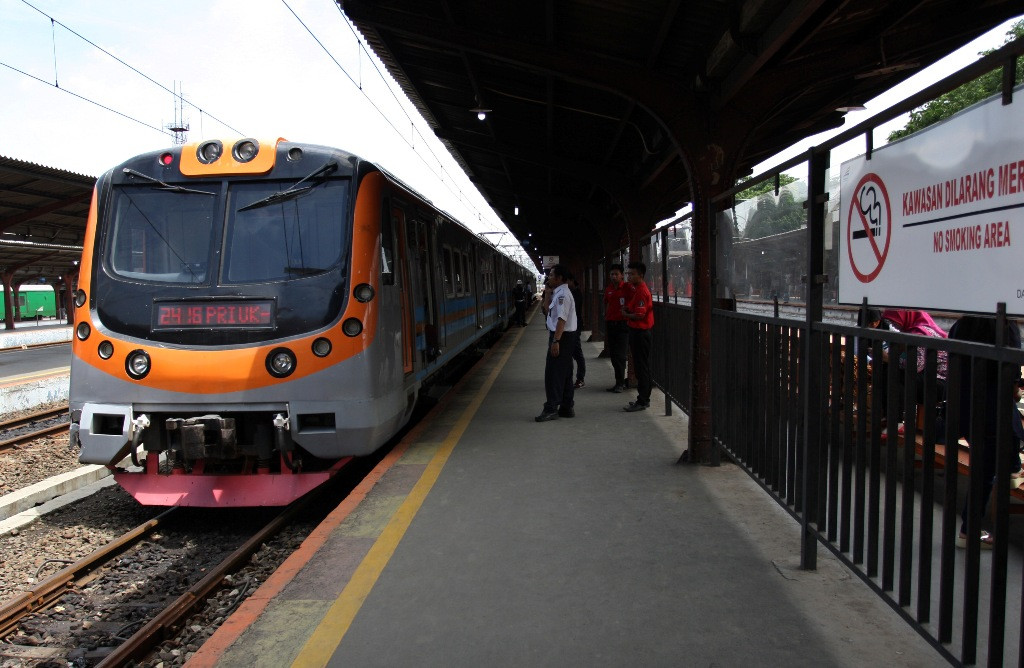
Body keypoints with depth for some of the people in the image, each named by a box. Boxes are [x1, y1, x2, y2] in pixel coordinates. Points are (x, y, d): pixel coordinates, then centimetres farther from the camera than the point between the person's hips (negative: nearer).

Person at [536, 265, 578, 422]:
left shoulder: (562, 294, -17)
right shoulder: (559, 293, 16)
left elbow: (562, 319, -25)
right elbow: (548, 310, 25)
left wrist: (555, 341, -27)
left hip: (562, 336, -11)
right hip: (567, 336, 11)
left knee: (553, 373, -8)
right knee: (565, 373, 14)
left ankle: (551, 409, -5)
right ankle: (567, 407, 20)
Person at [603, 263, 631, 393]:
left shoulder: (627, 287, -7)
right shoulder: (608, 289, 11)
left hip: (623, 324, -6)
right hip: (611, 323, 6)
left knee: (620, 355, -6)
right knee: (613, 354, 8)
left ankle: (620, 383, 0)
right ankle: (620, 382, 17)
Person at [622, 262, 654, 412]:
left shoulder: (641, 291, -18)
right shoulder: (637, 289, 15)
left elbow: (640, 315, -23)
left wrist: (626, 314, -7)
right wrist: (627, 308, 5)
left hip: (641, 333, -11)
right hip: (637, 331, 11)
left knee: (641, 367, -5)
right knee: (642, 367, 15)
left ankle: (642, 402, -1)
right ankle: (644, 399, 23)